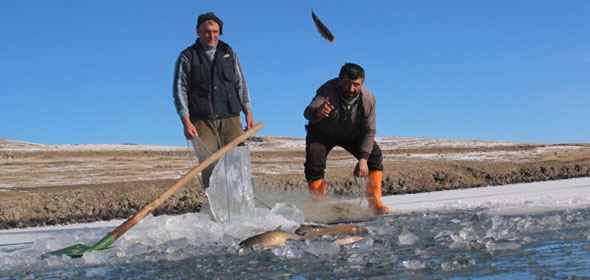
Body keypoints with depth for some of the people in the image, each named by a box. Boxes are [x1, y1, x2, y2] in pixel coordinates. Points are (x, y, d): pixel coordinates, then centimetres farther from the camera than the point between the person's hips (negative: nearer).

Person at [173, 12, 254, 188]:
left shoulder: (229, 53, 17)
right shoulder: (187, 57, 7)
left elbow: (240, 83, 19)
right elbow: (179, 90, 2)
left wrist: (248, 111, 8)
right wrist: (186, 121, -9)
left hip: (230, 117, 2)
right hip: (202, 120, -2)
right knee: (209, 165, -8)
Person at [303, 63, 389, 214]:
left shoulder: (368, 99, -26)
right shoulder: (328, 91, -37)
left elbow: (369, 131, -20)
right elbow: (309, 111, -55)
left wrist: (363, 159, -31)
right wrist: (317, 112, -80)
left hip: (352, 133, 3)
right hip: (322, 132, -3)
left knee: (375, 155, -14)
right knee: (314, 164, -24)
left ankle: (375, 203, -8)